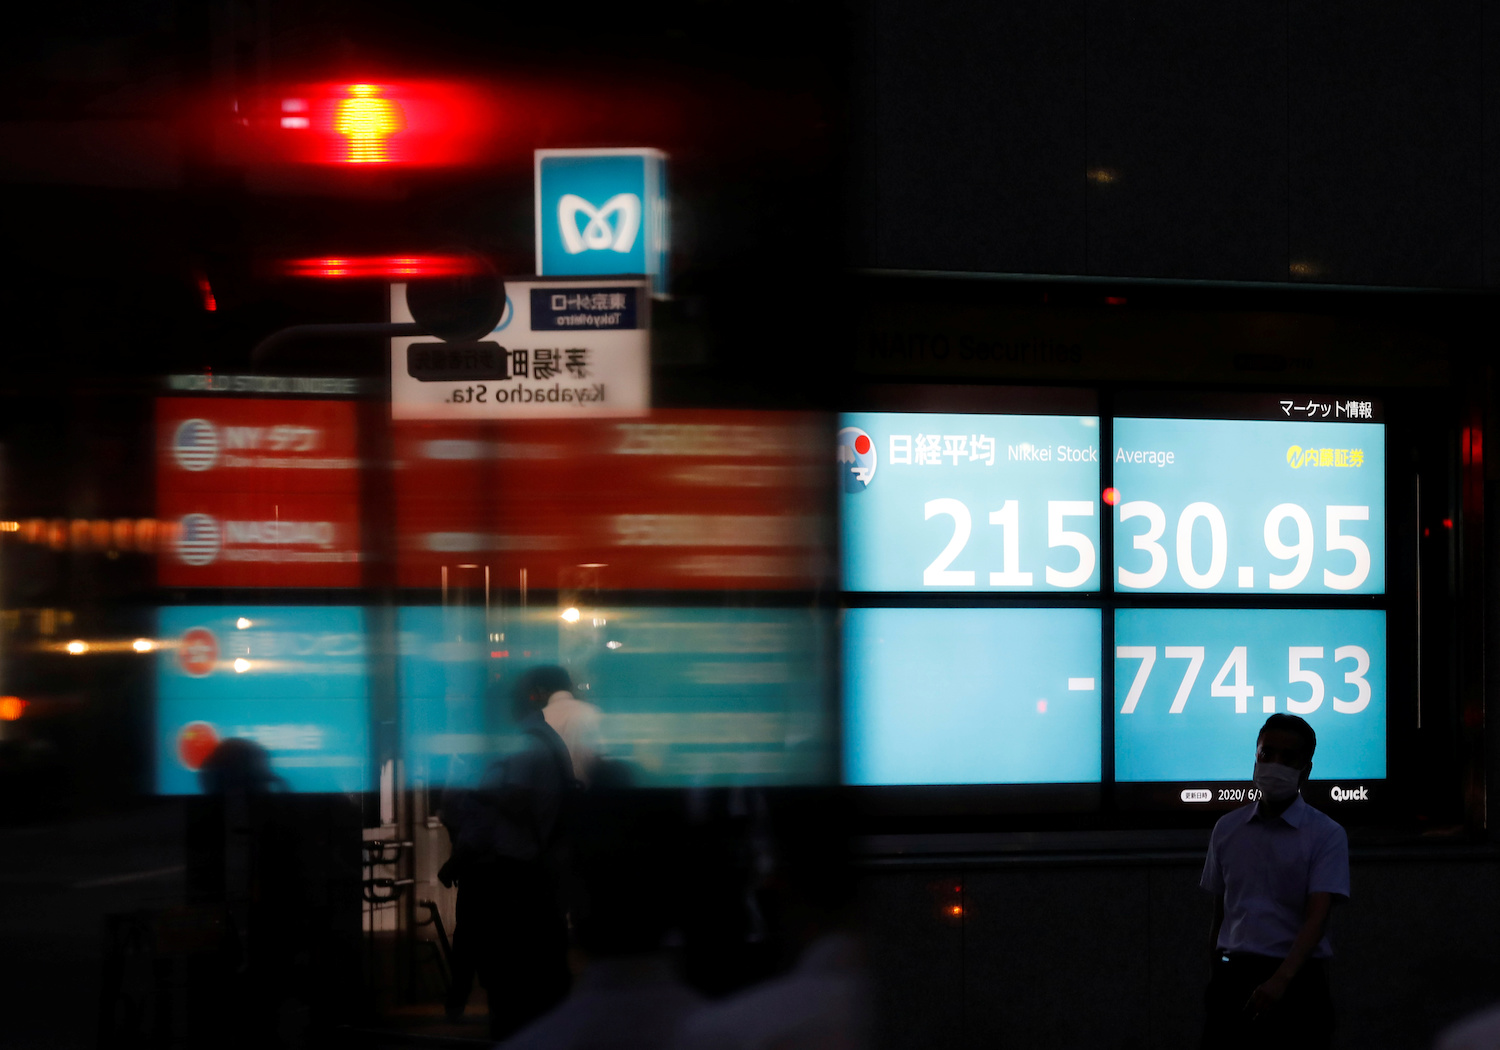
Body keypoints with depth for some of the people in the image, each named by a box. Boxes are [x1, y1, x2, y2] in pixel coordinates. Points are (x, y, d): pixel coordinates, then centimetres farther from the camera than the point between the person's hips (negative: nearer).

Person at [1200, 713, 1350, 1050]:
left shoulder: (1326, 835, -4)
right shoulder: (1227, 829, 11)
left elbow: (1316, 917, -15)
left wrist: (1281, 979, -29)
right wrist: (1217, 978, 13)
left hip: (1296, 980, -3)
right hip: (1233, 977, 3)